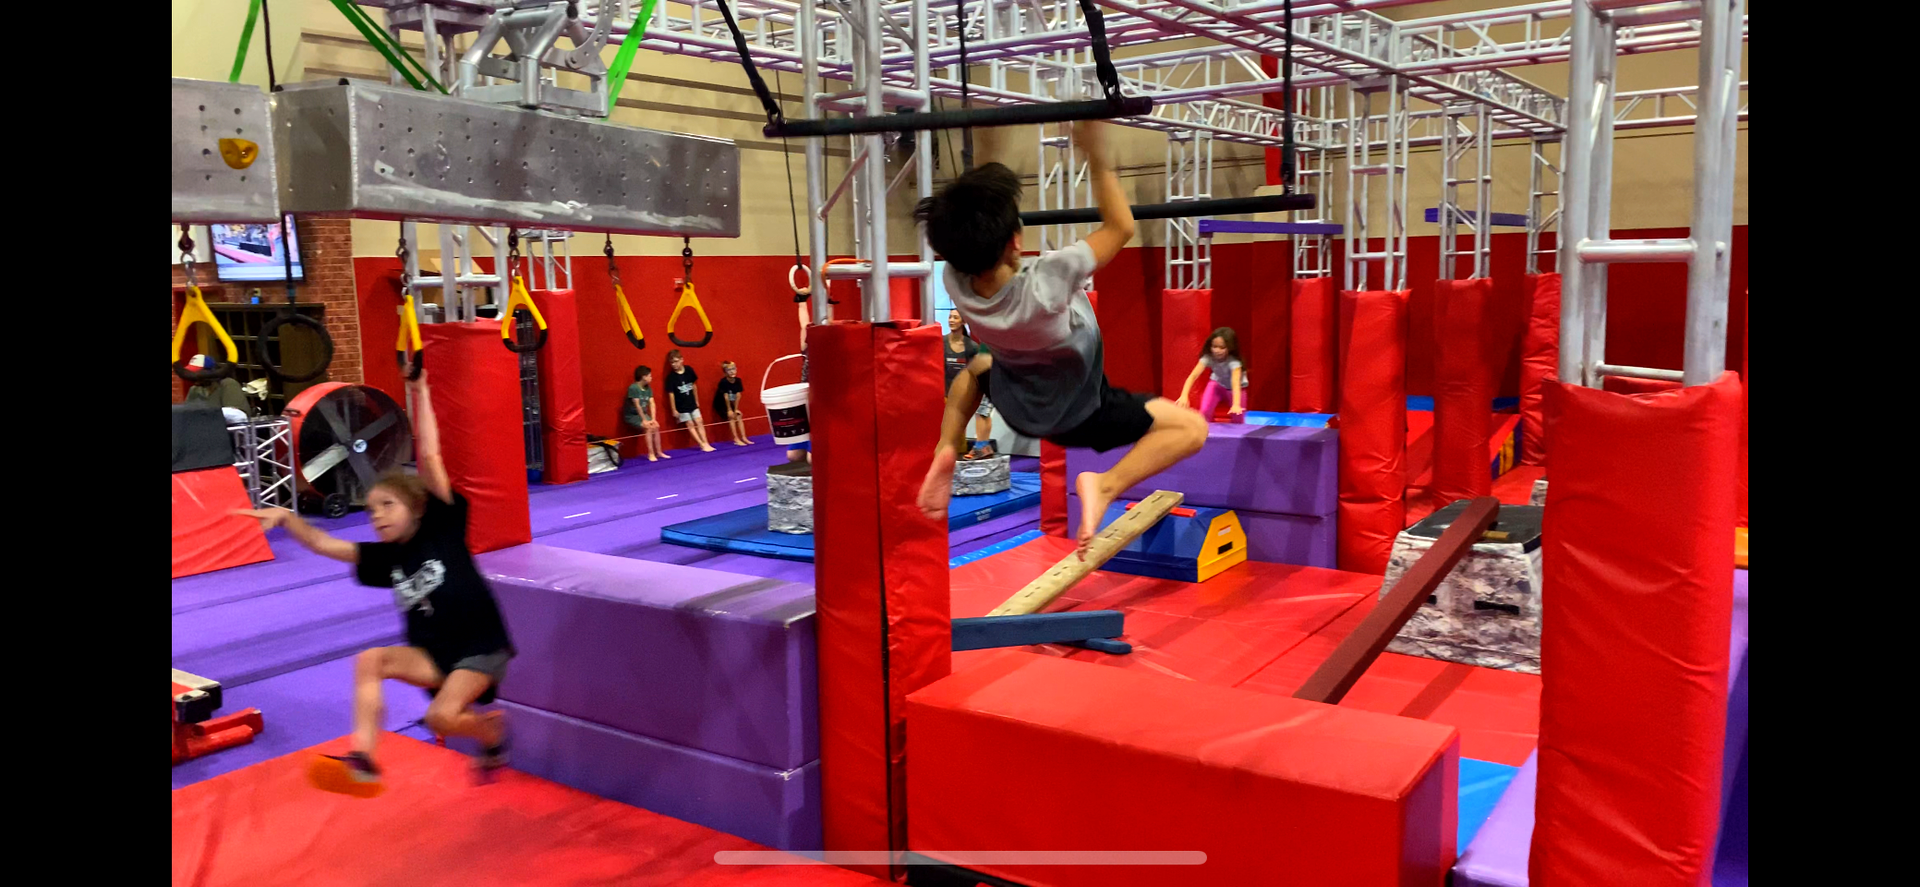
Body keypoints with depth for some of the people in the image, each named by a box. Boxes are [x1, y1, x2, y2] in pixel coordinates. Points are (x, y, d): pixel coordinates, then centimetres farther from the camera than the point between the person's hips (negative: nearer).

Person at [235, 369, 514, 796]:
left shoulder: (442, 528, -8)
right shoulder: (384, 558, 5)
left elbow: (429, 459, -14)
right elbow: (321, 543, 2)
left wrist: (419, 393, -17)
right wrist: (286, 517, -15)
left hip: (482, 647, -5)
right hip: (433, 652, 6)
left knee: (441, 716, -24)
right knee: (369, 660, -20)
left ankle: (493, 735, 9)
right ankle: (361, 761, -23)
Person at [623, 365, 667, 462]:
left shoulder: (648, 388, 1)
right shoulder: (633, 388, -21)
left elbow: (652, 403, -4)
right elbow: (637, 405, -22)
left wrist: (653, 419, -14)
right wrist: (644, 420, -21)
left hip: (643, 414, 7)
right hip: (631, 416, -7)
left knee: (656, 427, -10)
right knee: (648, 427, -24)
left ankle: (658, 452, 1)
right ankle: (650, 454, -20)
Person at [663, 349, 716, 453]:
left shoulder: (689, 370, -4)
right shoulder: (671, 376, -14)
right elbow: (671, 393, -10)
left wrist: (696, 401, 13)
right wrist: (674, 409, -9)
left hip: (692, 403, 4)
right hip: (681, 405, -3)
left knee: (699, 422, 2)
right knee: (690, 424, 0)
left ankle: (706, 444, 3)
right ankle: (702, 445, 1)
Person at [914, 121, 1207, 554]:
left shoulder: (955, 282, -25)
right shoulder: (1044, 285, -40)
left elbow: (967, 224, -3)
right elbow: (1121, 228, -28)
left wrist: (987, 153, -2)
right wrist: (1096, 156, -26)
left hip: (1014, 403, 5)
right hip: (1078, 415, -5)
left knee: (978, 367, 37)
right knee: (1192, 428, -2)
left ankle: (947, 450, 11)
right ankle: (1105, 485, -19)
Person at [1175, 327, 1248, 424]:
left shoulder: (1233, 362, -41)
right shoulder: (1208, 358, -33)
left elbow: (1236, 383, -54)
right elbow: (1193, 376, -42)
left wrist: (1236, 405, -71)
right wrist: (1184, 396, -58)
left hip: (1235, 387, -2)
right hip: (1218, 383, 2)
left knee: (1238, 419, -6)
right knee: (1204, 412, -16)